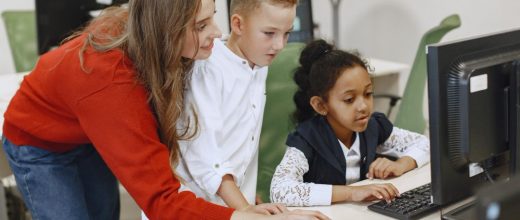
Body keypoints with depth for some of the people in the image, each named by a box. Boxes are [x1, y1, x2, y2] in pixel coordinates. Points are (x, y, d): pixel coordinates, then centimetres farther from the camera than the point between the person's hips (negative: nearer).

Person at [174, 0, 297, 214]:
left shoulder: (260, 65, 3)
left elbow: (244, 144, 7)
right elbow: (203, 150, -24)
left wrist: (249, 201, 5)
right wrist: (244, 208, -27)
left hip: (236, 199, 6)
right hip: (196, 205, -6)